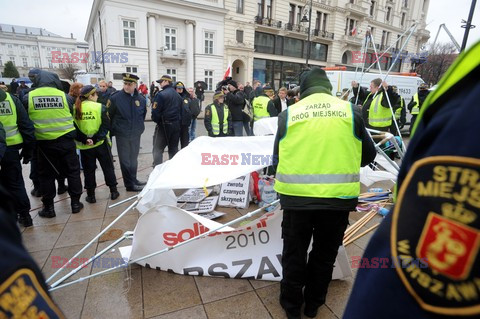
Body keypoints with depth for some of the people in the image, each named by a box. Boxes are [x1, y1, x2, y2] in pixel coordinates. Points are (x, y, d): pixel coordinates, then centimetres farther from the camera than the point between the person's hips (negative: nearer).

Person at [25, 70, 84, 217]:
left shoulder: (28, 97, -3)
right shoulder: (64, 96, -4)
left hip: (43, 142, 1)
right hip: (65, 140, 0)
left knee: (46, 175, 11)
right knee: (72, 171, 11)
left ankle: (48, 207, 19)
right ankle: (75, 203, 17)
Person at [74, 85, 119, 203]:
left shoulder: (75, 109, -2)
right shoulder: (100, 107, -9)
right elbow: (105, 126, -15)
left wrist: (84, 139, -10)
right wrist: (95, 139, -16)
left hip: (84, 146, 2)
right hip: (101, 144, -2)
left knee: (88, 170, 13)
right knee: (108, 167, 13)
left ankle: (91, 195, 20)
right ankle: (113, 191, 19)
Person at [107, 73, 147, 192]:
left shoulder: (141, 99, 1)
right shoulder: (115, 97, -9)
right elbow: (108, 115, -2)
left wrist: (139, 128, 12)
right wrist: (113, 130, 1)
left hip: (136, 135, 4)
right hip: (122, 135, -4)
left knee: (133, 158, 16)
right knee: (125, 160, 2)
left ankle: (133, 180, 30)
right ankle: (130, 185, 10)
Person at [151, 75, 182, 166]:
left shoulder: (161, 94, -12)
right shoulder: (178, 95, 10)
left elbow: (155, 111, -16)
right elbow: (181, 110, 11)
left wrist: (156, 120, 1)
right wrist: (177, 121, 15)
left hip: (164, 125, -6)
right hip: (176, 125, 7)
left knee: (158, 149, 1)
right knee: (174, 149, 14)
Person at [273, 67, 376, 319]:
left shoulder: (288, 114, 2)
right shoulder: (350, 111, 3)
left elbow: (277, 158, 5)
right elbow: (368, 155, 10)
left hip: (296, 196, 0)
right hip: (338, 197, 1)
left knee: (294, 253, 19)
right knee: (324, 254, 22)